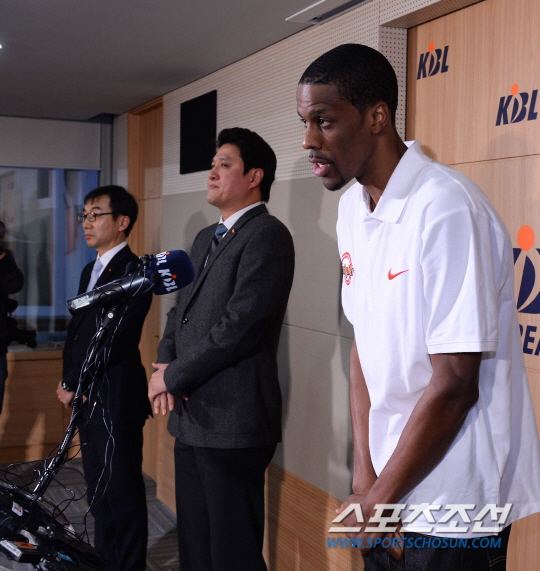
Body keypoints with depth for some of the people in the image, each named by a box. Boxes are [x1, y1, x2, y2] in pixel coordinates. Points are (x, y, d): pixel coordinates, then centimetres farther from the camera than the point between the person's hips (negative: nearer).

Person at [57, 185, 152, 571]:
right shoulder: (91, 271, 16)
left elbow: (115, 340, -19)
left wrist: (73, 383, -11)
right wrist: (69, 381, 5)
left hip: (116, 398, -9)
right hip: (88, 397, 9)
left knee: (122, 490, 1)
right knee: (99, 488, 17)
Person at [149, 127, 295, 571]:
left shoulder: (267, 236, -11)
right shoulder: (206, 239, 19)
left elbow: (240, 326, -19)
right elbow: (182, 307, 20)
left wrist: (174, 377, -11)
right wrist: (165, 364, 0)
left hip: (232, 420, -9)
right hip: (191, 416, 9)